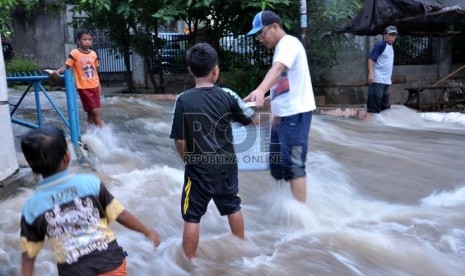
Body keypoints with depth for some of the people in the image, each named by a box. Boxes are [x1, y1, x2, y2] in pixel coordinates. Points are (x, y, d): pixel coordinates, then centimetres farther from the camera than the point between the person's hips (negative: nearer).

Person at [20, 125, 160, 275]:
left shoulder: (32, 207, -3)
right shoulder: (90, 182, -7)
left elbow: (28, 254, 3)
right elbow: (121, 214, -1)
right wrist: (148, 231, 12)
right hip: (111, 261, 0)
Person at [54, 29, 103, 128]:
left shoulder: (93, 54, 6)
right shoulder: (74, 53, -9)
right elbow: (66, 66, -8)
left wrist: (98, 84, 14)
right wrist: (58, 71, -27)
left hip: (94, 86, 5)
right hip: (83, 87, -5)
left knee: (92, 112, 9)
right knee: (95, 111, -5)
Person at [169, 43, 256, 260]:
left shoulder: (183, 100, -14)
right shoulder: (227, 95, -7)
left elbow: (180, 141, -11)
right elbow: (252, 119, 5)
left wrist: (188, 161, 7)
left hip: (199, 170, -4)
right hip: (226, 166, 4)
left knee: (192, 217, 9)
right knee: (233, 207, 25)